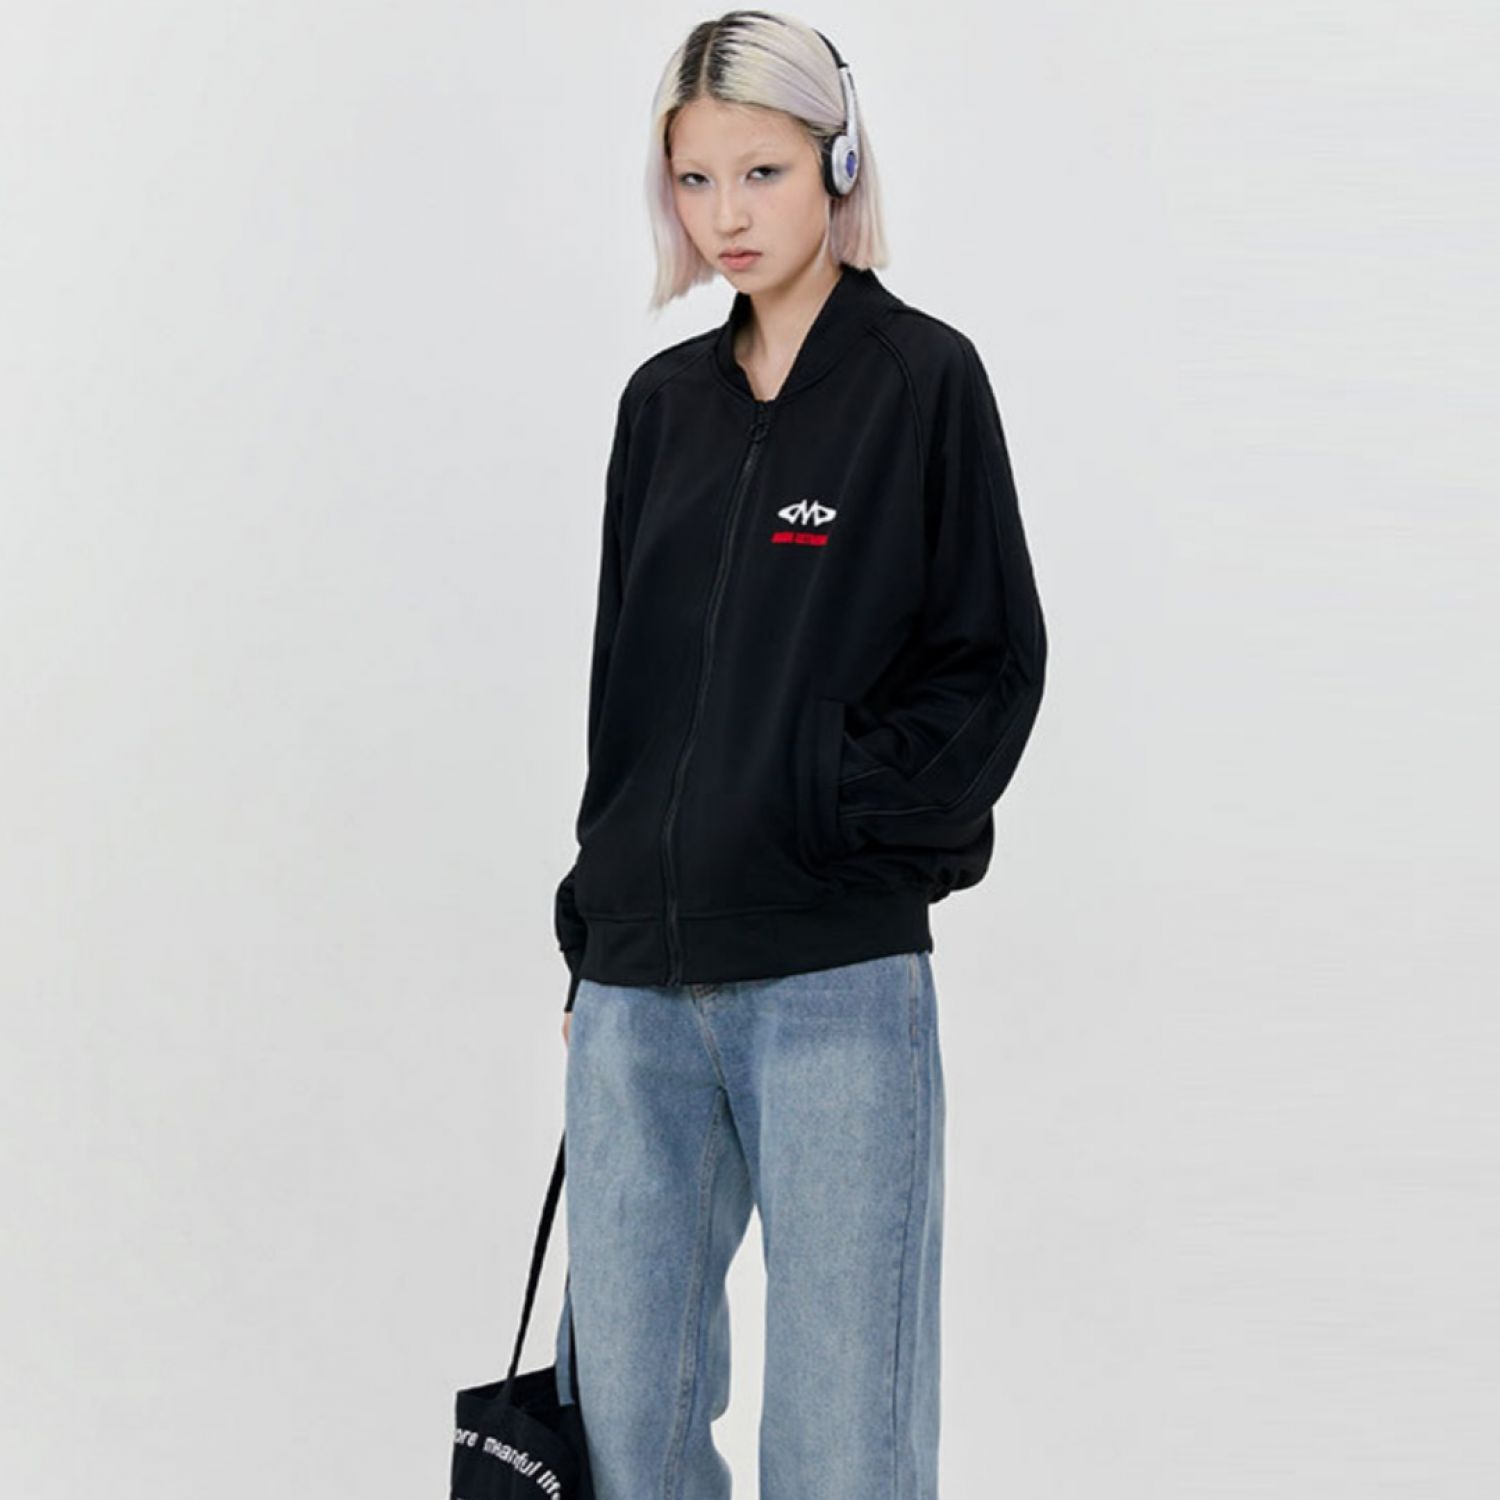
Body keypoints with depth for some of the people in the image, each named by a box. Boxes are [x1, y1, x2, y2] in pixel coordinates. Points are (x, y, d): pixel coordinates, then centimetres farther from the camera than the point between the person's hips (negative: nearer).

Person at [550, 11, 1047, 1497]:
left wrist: (842, 811, -13)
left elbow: (990, 664, -2)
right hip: (638, 988, 5)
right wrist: (594, 930, 14)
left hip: (837, 982, -5)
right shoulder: (664, 403, 14)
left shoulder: (921, 377, -1)